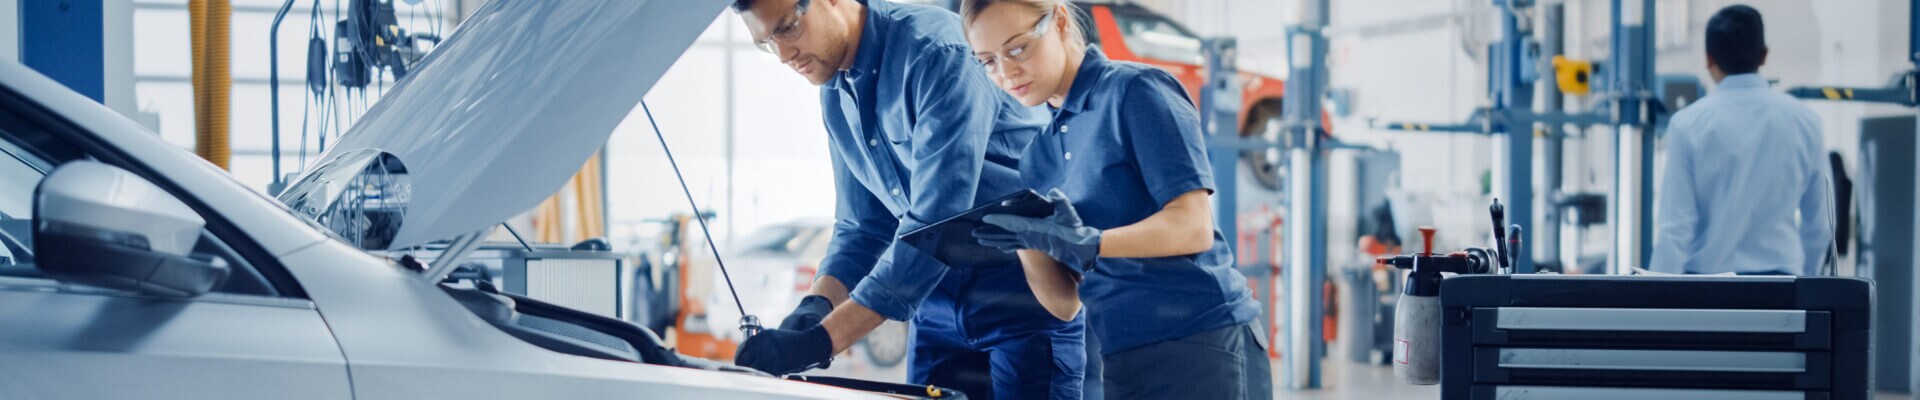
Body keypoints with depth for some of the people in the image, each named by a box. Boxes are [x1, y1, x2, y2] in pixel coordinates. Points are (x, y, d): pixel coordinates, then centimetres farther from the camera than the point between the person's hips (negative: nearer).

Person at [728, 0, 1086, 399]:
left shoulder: (939, 51, -20)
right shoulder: (835, 96, 6)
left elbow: (936, 224, -27)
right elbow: (862, 226, 11)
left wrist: (821, 340, -31)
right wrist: (817, 305, -11)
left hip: (1029, 302, -7)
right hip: (941, 310, 7)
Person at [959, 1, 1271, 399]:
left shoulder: (1136, 90, -5)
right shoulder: (1038, 156, 13)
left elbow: (1193, 227, -14)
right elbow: (1064, 302, 9)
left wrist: (1086, 244, -24)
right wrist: (1025, 241, -8)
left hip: (1201, 348, -7)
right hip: (1125, 364, 7)